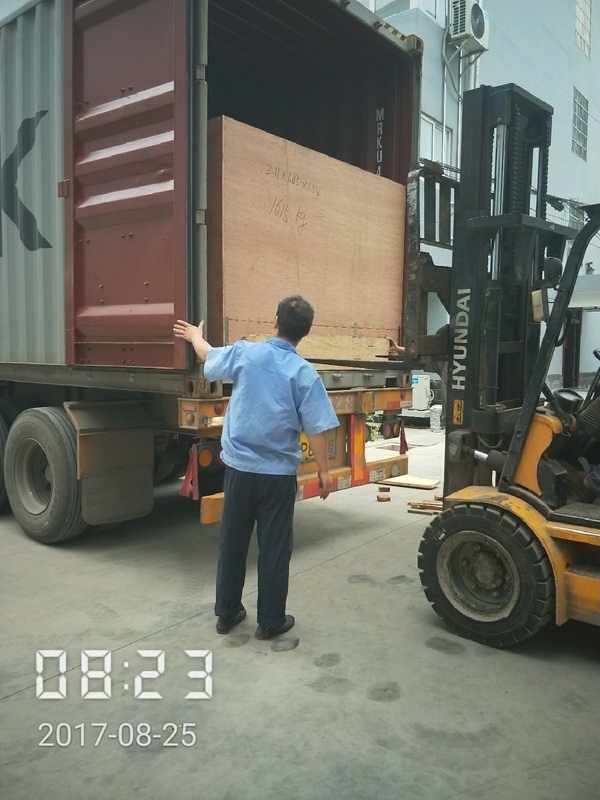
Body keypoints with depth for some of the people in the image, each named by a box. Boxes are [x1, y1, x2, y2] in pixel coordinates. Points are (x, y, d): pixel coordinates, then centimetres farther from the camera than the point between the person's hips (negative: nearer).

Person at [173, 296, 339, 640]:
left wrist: (194, 335, 38)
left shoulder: (244, 353, -3)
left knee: (232, 542, 16)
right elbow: (316, 428, -13)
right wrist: (324, 471, -3)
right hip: (278, 473, -3)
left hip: (240, 467, 3)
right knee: (274, 548, 9)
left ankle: (227, 612, 29)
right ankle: (271, 621, 20)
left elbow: (208, 356, 18)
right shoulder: (304, 372, -11)